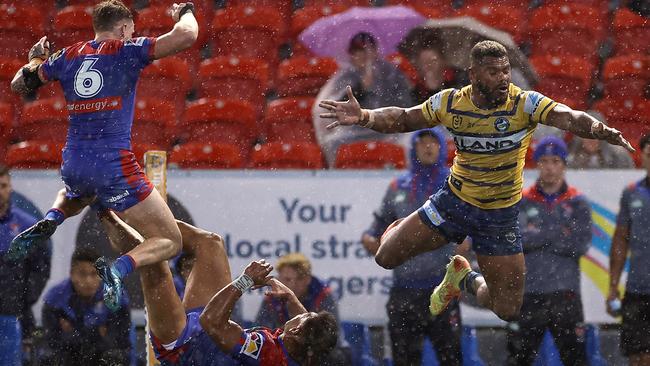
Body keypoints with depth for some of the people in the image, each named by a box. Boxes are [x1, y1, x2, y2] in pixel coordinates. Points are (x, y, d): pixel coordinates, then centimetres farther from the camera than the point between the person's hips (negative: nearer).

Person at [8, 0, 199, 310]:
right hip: (114, 165, -6)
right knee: (169, 242, 2)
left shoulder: (67, 57, 12)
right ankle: (118, 269, -27)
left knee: (76, 195, 44)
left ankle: (50, 221, 11)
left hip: (72, 165, 6)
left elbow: (18, 84, 22)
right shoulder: (126, 51, -1)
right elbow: (186, 35, -10)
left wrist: (36, 59, 41)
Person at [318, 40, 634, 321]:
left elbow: (566, 117, -36)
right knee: (386, 258, -2)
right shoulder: (451, 102, -11)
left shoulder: (524, 104, -21)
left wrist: (597, 130, -57)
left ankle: (465, 279, 34)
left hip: (501, 214, -1)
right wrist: (364, 118, -20)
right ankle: (399, 230, 35)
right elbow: (403, 119, -1)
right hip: (454, 201, 1)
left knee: (508, 311, 2)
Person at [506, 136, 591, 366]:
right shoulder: (522, 202, 8)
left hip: (565, 293, -1)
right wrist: (558, 235, -9)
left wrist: (538, 238, -7)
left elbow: (581, 244, -7)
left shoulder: (577, 203, 7)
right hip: (528, 293, 1)